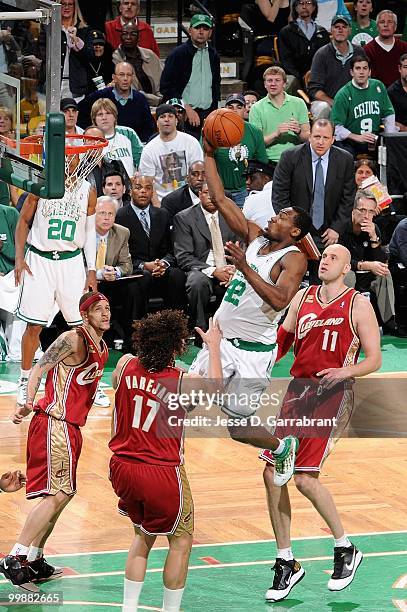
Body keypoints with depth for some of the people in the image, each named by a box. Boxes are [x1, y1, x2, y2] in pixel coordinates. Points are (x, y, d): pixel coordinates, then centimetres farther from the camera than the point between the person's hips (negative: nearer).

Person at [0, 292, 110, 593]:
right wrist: (29, 403, -29)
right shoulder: (72, 339, -12)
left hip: (70, 426, 10)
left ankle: (35, 561, 22)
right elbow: (38, 370, -17)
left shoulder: (102, 349, 15)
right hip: (55, 423, -10)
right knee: (58, 494, -15)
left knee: (63, 493, 13)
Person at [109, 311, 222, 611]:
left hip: (123, 468, 5)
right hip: (162, 474, -5)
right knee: (181, 541, 16)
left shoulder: (126, 364, -5)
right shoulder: (183, 382, -15)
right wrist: (214, 345, 21)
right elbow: (215, 386, 9)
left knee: (144, 535, 26)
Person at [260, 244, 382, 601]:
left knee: (305, 478, -15)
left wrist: (345, 372, -21)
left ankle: (346, 549, 6)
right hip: (298, 389, 6)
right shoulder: (303, 297, 12)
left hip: (332, 394, -6)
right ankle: (286, 563, 11)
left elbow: (374, 360, -4)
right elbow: (282, 341, 23)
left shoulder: (358, 305, -3)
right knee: (273, 473, -1)